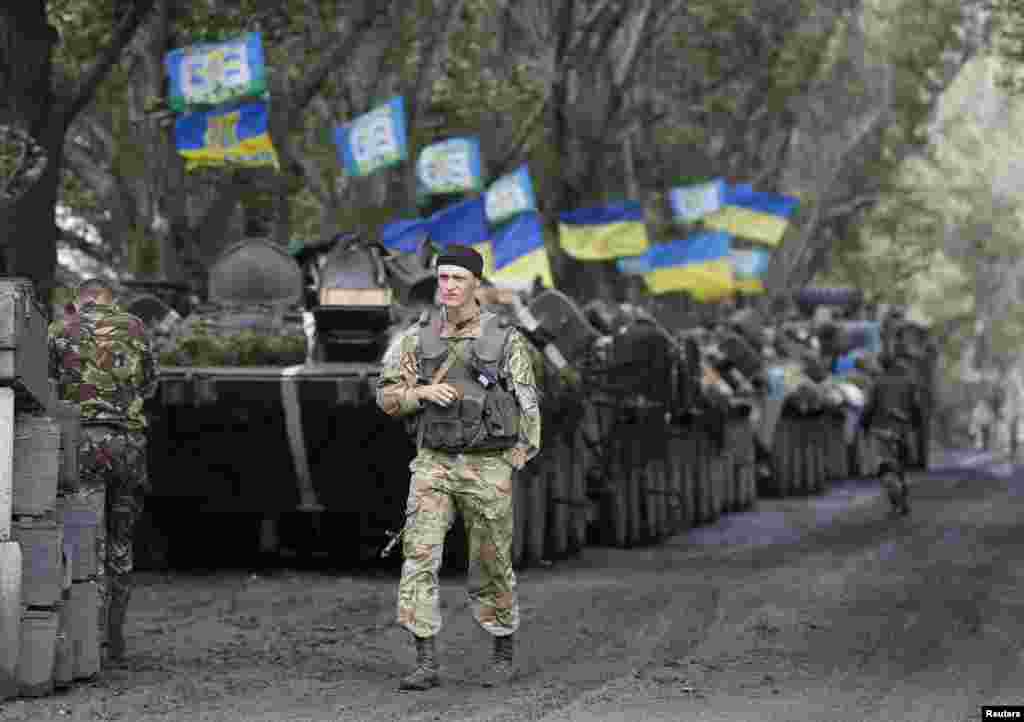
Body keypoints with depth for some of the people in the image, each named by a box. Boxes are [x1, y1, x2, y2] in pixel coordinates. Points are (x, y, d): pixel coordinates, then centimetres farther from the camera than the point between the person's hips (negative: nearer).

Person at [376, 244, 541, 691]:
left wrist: (511, 470, -8)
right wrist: (423, 391, -17)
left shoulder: (506, 340, -6)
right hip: (433, 466, 2)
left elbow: (527, 411, -2)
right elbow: (387, 398, 4)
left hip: (487, 469, -2)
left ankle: (504, 654, 30)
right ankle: (426, 665, -14)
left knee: (490, 568, 8)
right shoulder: (419, 336, 2)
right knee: (419, 556, -14)